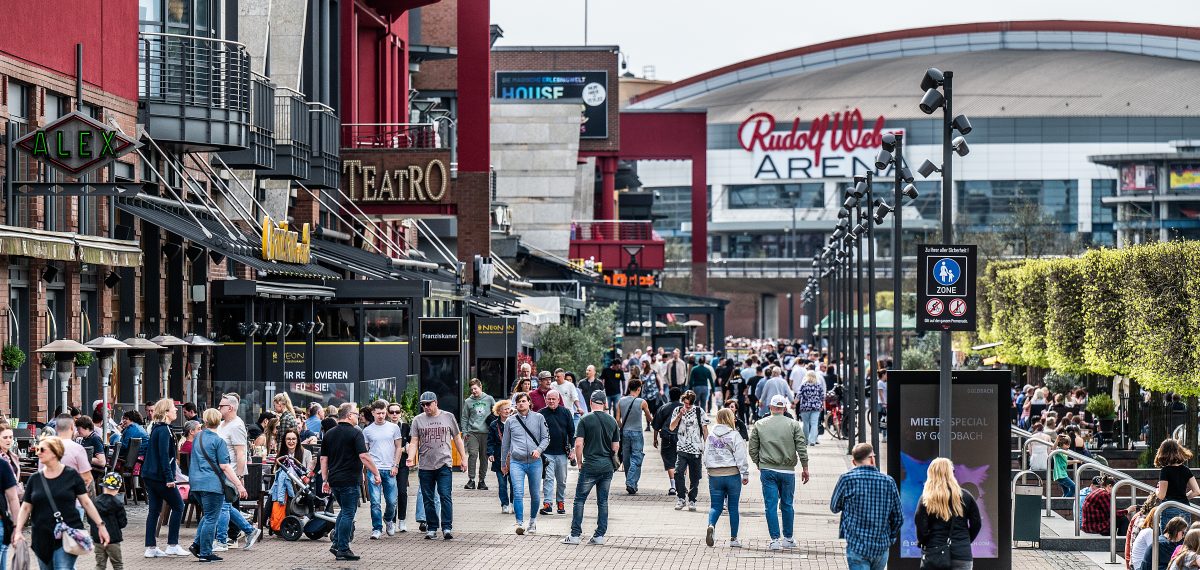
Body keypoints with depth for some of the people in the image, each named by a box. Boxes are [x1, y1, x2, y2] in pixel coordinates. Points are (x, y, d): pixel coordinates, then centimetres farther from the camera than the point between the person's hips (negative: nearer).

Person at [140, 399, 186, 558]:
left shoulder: (156, 429, 14)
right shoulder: (164, 430, -15)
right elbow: (164, 455, -22)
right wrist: (169, 477, -24)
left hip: (149, 476, 9)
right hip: (160, 476, -9)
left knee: (154, 510, 9)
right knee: (178, 506, 2)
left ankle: (151, 548, 8)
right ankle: (172, 545, 2)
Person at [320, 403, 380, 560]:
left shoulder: (329, 434, 10)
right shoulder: (355, 434, -11)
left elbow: (323, 459, 12)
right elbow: (364, 456, -19)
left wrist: (325, 480, 17)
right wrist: (376, 474, -13)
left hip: (334, 480, 7)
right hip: (349, 481, -7)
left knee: (344, 511, 21)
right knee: (348, 513, -1)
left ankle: (336, 544, 14)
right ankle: (343, 549, -1)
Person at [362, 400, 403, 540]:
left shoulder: (394, 427, 8)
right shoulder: (367, 431, 7)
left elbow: (398, 447, 10)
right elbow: (364, 451, 10)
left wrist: (395, 465, 0)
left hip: (389, 469, 1)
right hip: (374, 469, -1)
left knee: (391, 501, 3)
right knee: (375, 502, -7)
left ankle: (388, 519, 32)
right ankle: (377, 528, 0)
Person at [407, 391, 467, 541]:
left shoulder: (448, 417, 7)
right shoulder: (418, 420, 7)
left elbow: (457, 439, 14)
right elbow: (414, 442, 4)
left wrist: (464, 458, 11)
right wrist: (411, 458, -12)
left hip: (444, 463, -2)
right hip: (425, 465, 2)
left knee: (445, 496, -11)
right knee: (428, 499, 5)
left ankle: (447, 528, -12)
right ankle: (431, 528, 13)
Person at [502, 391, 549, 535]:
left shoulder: (538, 418, 6)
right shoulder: (510, 421, 8)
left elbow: (546, 438, 6)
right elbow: (505, 443, 17)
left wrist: (539, 450, -13)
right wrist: (503, 463, 21)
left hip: (535, 462, 1)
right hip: (516, 462, -1)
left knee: (535, 494, 8)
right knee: (518, 493, -15)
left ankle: (533, 520, 27)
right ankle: (519, 523, -17)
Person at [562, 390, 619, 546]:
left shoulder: (585, 420, -7)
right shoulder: (612, 421, 5)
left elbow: (578, 444, -11)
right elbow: (615, 447, 8)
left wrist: (580, 462, 1)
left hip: (590, 467, -4)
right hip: (607, 467, 4)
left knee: (580, 500, 3)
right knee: (603, 502, 9)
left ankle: (575, 535, 0)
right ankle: (600, 535, 8)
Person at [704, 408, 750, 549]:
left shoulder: (711, 436, 5)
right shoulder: (735, 435, -8)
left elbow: (706, 457, 10)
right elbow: (741, 457, -10)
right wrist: (745, 474, -3)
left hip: (714, 475, 3)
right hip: (732, 475, -3)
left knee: (716, 506, 8)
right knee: (733, 507, 7)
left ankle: (711, 525, -23)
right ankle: (733, 539, 11)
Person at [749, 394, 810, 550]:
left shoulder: (759, 425, 0)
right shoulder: (793, 425, -2)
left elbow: (753, 449, 4)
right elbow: (802, 448, -3)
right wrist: (805, 469, 4)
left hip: (767, 471, 0)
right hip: (787, 471, 0)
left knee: (771, 505, 2)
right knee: (787, 505, 11)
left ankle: (775, 539, -2)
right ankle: (788, 539, 18)